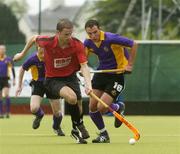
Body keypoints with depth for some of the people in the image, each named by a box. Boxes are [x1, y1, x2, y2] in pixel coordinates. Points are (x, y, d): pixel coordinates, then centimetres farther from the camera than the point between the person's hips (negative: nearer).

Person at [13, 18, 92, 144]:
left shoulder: (77, 45, -20)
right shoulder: (48, 42, -22)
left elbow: (84, 66, -24)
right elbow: (34, 38, 1)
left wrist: (88, 85, -39)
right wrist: (22, 53, 15)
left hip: (71, 77, 3)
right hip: (53, 79, -3)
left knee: (77, 107, 3)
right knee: (71, 97, -30)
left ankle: (76, 132, 35)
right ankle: (79, 124, -6)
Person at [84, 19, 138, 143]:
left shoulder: (111, 39, -24)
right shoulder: (88, 43, -6)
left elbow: (134, 44, -17)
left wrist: (130, 65, -15)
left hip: (116, 75, -6)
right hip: (101, 73, 6)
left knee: (101, 107, -15)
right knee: (92, 107, -1)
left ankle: (118, 108, 20)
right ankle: (104, 135, 17)